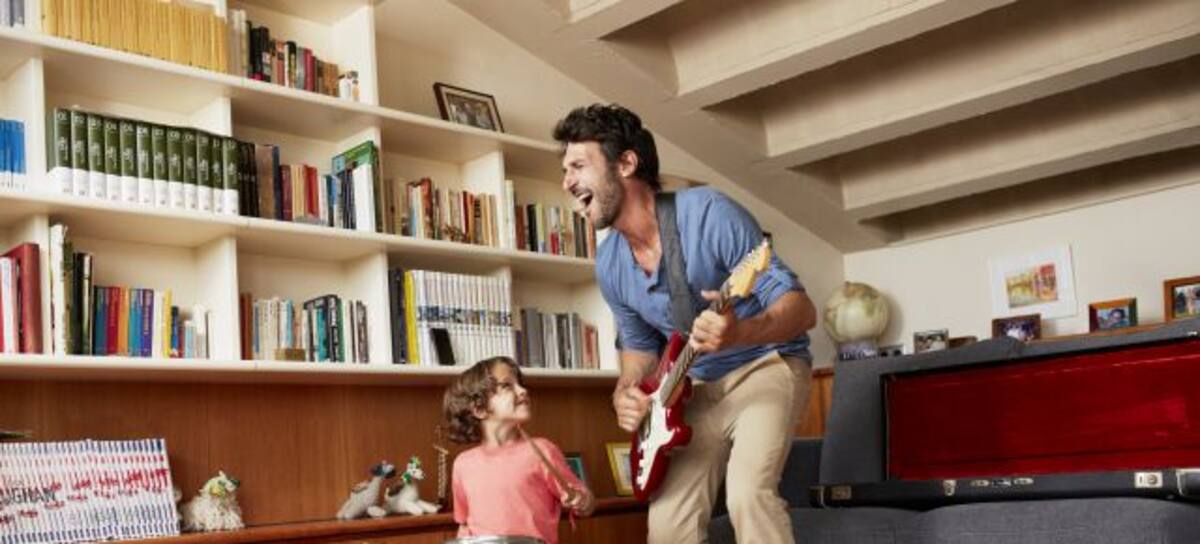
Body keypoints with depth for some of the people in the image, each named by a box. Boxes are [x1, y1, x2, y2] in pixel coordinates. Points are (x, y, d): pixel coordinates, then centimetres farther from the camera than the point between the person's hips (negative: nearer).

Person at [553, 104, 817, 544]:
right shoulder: (609, 264, -3)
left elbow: (801, 308, -24)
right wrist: (625, 393, -9)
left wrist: (739, 333, -46)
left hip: (766, 365, -6)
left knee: (747, 494, -29)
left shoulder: (708, 213, -24)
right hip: (699, 387, 6)